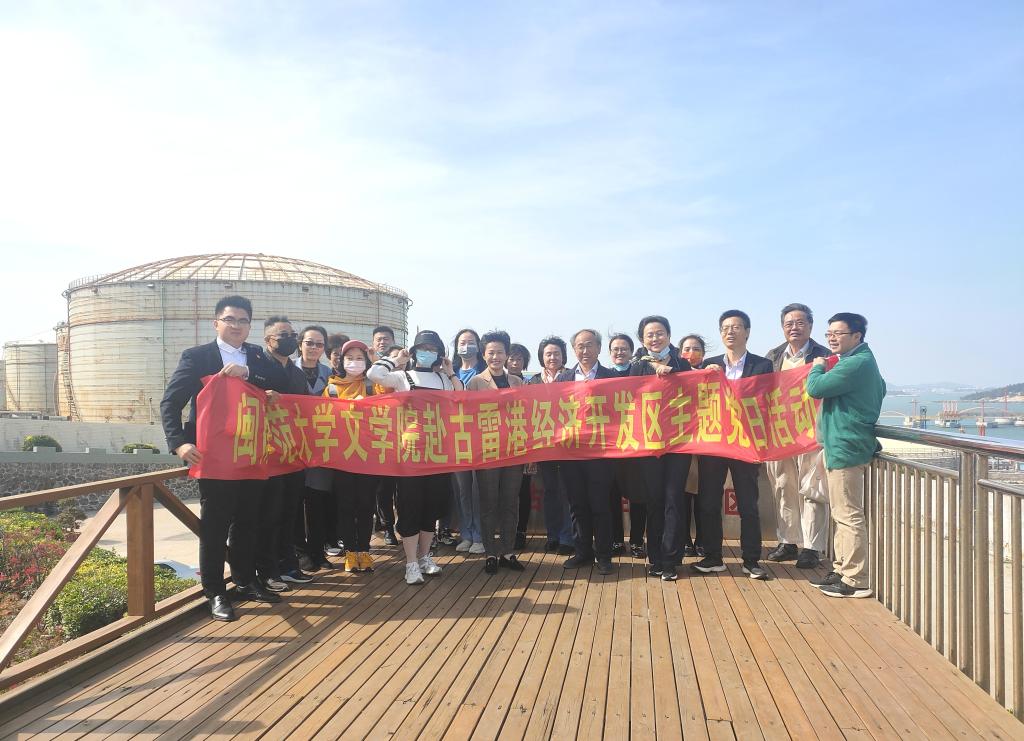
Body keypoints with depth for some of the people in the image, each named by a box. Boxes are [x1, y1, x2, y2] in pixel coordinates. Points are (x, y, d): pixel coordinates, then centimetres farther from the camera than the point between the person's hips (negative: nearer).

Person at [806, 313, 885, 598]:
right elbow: (879, 390, 32)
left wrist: (817, 367, -2)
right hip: (845, 445, 11)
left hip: (846, 448, -11)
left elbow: (816, 388, -21)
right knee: (842, 514, 17)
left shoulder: (856, 363, -18)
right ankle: (842, 570, 26)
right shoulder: (863, 361, 16)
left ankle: (856, 581, 1)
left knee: (849, 516, -5)